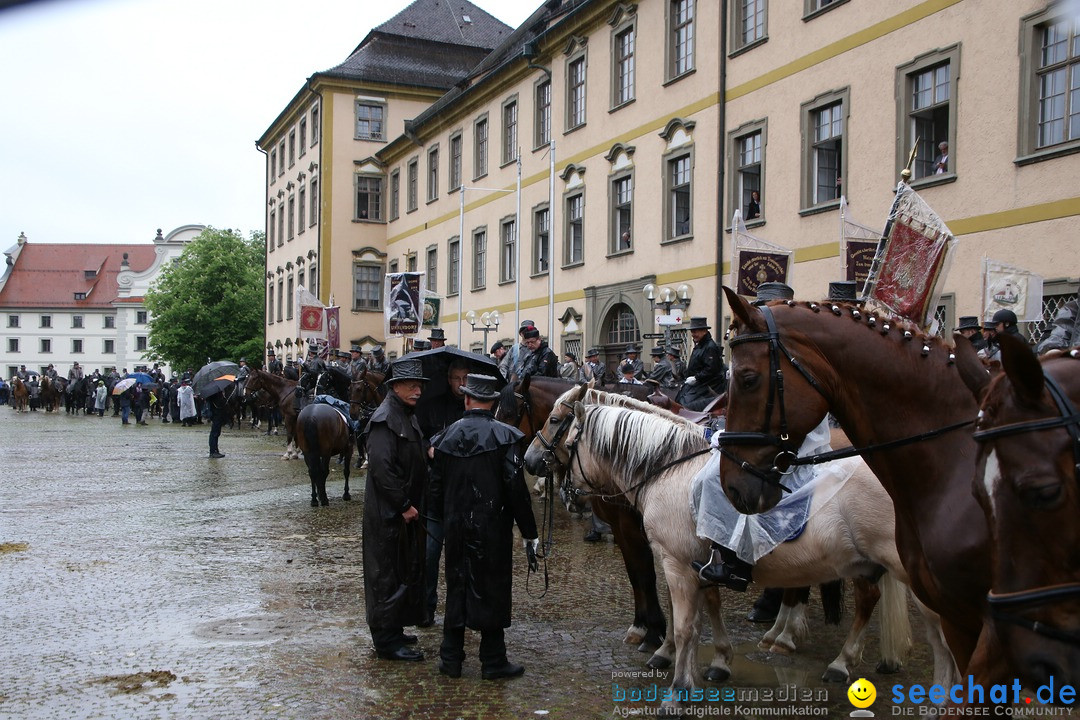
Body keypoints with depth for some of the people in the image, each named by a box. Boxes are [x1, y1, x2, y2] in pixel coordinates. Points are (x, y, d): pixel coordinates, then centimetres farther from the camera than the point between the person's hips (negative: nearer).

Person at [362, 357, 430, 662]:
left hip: (406, 510, 10)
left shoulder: (408, 416, 13)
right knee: (389, 576, -2)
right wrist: (403, 505, -21)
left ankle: (393, 630, 30)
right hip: (388, 513, -10)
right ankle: (387, 642, 8)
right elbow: (382, 467, -24)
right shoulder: (385, 419, -17)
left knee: (407, 571, 17)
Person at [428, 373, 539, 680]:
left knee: (456, 588, 15)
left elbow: (436, 486, 7)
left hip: (456, 528, 4)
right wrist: (530, 534, -8)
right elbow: (516, 489, -15)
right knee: (493, 590, 7)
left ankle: (451, 657, 22)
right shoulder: (504, 436, -12)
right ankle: (493, 660, 15)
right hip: (493, 529, -4)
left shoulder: (448, 435, 1)